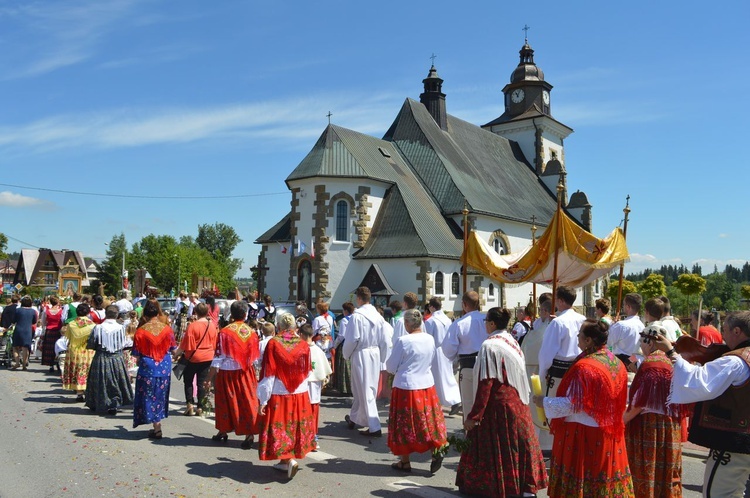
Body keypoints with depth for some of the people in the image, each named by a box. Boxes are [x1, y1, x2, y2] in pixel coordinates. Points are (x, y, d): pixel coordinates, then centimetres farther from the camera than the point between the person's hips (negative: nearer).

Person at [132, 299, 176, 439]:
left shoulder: (141, 331, -13)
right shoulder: (167, 328, -7)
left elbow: (136, 354, -8)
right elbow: (172, 348, 4)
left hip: (147, 368, -3)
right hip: (164, 368, 3)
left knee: (149, 397, 8)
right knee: (160, 396, 17)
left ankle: (157, 428, 6)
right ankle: (157, 426, 28)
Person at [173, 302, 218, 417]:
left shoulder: (193, 326, -16)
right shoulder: (212, 325, -1)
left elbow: (186, 344, -13)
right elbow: (215, 343, 8)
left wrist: (176, 353, 1)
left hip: (194, 357, -4)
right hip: (208, 357, 4)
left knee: (188, 380, 14)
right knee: (202, 382, 8)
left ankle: (190, 404, 7)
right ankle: (200, 407, 9)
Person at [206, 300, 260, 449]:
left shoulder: (225, 332, -13)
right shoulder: (251, 332, -4)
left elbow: (218, 357, -12)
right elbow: (257, 356, 2)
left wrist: (210, 377, -5)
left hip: (227, 373, -2)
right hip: (247, 373, 2)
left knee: (226, 402, 14)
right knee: (248, 401, 7)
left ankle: (223, 431, 30)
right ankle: (250, 434, 7)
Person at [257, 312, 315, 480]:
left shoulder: (273, 344, -14)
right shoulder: (304, 345, -5)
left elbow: (268, 375, -13)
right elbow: (307, 372, 5)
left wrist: (263, 401, -8)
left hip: (278, 396, -3)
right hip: (300, 395, 3)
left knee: (280, 428, 8)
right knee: (296, 427, 17)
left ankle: (289, 460, -8)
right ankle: (284, 462, 27)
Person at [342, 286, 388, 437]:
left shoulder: (356, 316, -15)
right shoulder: (378, 316, 2)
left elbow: (352, 339, -15)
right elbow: (384, 341, 5)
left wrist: (346, 355, 2)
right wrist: (381, 357, 17)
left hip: (361, 355, -6)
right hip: (375, 354, 6)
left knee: (365, 391, 2)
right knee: (360, 388, 20)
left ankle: (374, 427, 3)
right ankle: (353, 418, 36)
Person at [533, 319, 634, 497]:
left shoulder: (584, 367, -22)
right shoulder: (616, 363, 2)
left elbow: (570, 404, -19)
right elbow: (621, 401, 11)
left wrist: (544, 402, -7)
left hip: (583, 434, -7)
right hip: (610, 434, 7)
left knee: (579, 480, 6)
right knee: (605, 475, 17)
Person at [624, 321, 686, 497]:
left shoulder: (650, 363, -18)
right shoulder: (670, 361, 5)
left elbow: (641, 401, -19)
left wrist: (623, 419, -9)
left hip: (649, 424, -8)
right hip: (671, 426, 8)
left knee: (646, 471, 3)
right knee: (666, 469, 16)